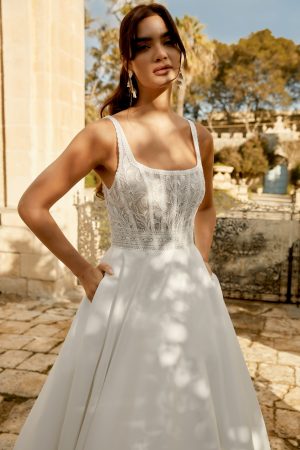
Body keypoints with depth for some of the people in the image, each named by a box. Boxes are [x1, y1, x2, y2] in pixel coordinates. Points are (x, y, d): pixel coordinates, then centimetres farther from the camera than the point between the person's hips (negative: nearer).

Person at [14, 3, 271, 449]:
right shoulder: (106, 133, -11)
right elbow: (31, 205, -7)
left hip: (191, 296, 5)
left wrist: (201, 264, 8)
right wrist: (83, 271, -7)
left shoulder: (199, 137, 3)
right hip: (127, 296, -4)